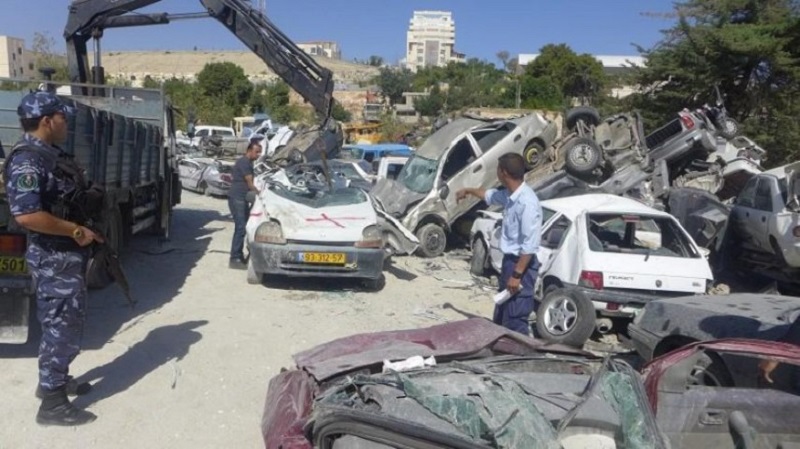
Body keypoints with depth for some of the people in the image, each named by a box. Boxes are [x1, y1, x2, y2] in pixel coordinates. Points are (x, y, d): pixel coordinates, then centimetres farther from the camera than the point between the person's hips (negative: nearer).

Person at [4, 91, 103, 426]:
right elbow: (26, 215, -31)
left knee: (67, 322, 21)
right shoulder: (27, 160, -21)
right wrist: (76, 231, -23)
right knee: (61, 327, -2)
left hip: (68, 254, 10)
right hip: (54, 258, -10)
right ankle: (53, 404, 9)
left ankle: (55, 380, 38)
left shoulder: (52, 155, 11)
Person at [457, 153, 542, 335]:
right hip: (509, 259, 10)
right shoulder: (509, 195, 4)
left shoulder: (527, 203, -26)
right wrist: (468, 191, 43)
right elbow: (490, 195, 29)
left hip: (521, 264, -10)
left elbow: (530, 245, -26)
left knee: (515, 320, -4)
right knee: (500, 316, 22)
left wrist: (517, 275, -24)